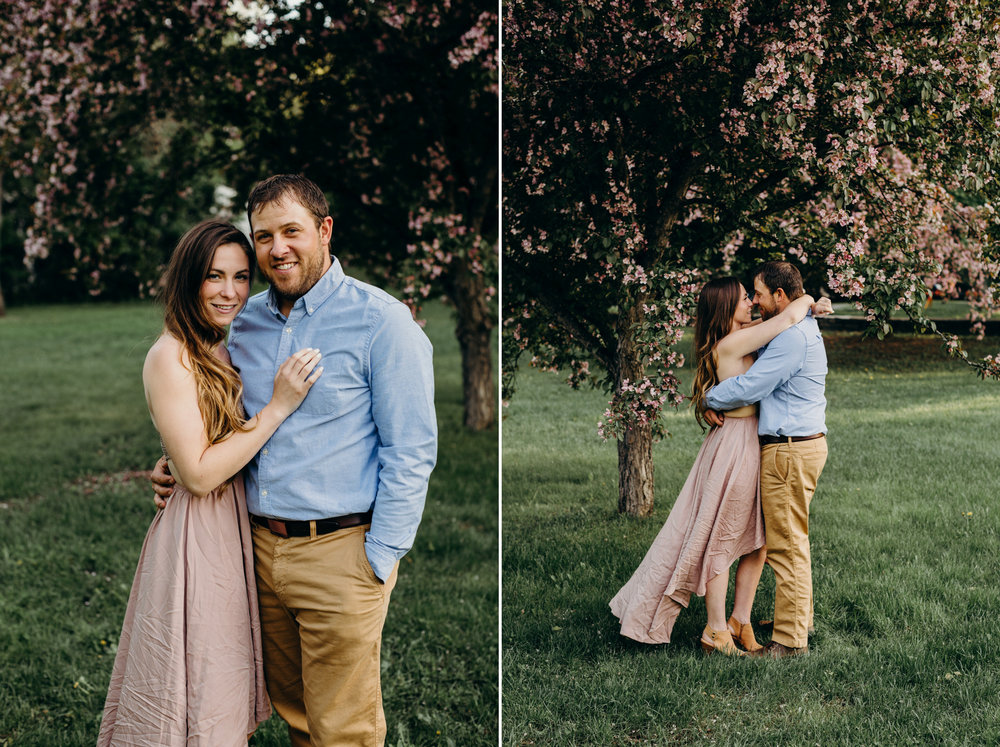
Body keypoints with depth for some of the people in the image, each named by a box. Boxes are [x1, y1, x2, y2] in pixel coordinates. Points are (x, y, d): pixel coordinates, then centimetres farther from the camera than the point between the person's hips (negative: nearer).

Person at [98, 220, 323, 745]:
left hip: (238, 534, 8)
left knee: (226, 696, 17)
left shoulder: (229, 354, 9)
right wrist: (277, 407, -21)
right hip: (195, 538, -8)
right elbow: (199, 473, -20)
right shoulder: (171, 356, -15)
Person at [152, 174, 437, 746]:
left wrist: (379, 560, -14)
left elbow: (411, 451, -11)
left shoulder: (381, 320, -10)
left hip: (339, 550, -6)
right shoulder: (246, 321, 9)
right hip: (260, 545, 6)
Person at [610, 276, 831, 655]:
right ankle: (716, 631, 11)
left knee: (757, 540, 11)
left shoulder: (739, 338, 10)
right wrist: (807, 300, -3)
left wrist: (811, 306, 9)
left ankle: (740, 621, 21)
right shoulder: (729, 344, -17)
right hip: (735, 444, -9)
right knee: (721, 541, 2)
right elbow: (788, 318, -23)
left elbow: (777, 316, 26)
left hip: (751, 446, 9)